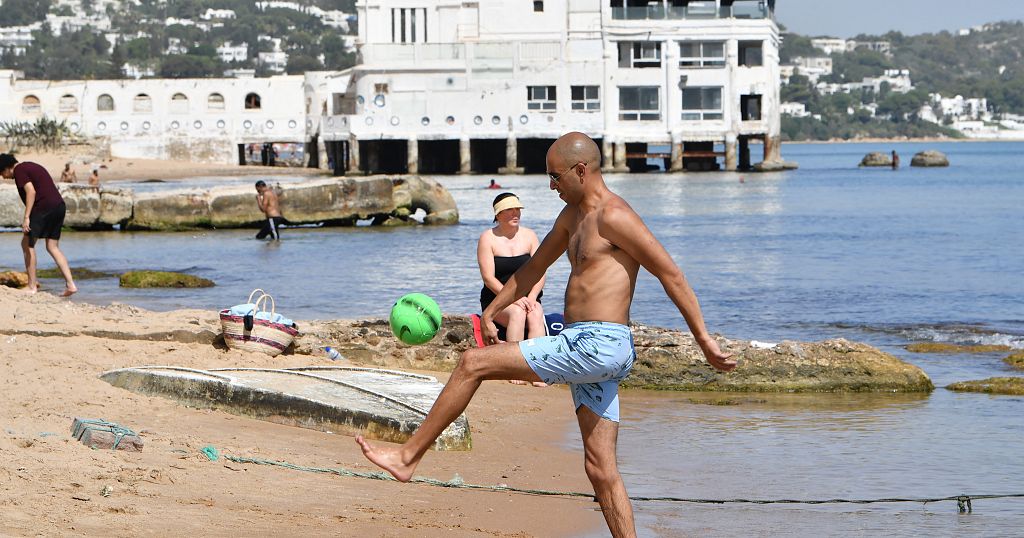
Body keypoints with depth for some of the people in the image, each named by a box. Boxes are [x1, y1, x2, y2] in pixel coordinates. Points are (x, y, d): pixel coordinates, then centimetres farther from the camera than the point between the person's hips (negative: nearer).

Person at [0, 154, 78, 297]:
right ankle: (70, 284, 3)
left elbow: (31, 191, -17)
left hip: (43, 207, -9)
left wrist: (26, 218, -19)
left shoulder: (19, 171, -4)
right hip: (60, 205, 9)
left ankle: (32, 285, 5)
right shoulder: (31, 166, 25)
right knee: (53, 247, 12)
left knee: (27, 243, 3)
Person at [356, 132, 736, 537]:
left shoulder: (614, 217, -10)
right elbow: (534, 268, 33)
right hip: (585, 348, 10)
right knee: (601, 470, 6)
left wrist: (705, 342, -12)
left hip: (599, 346, -10)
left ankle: (408, 457, 0)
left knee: (473, 362, -6)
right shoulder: (572, 215, 20)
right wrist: (491, 313, 34)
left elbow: (672, 276, -11)